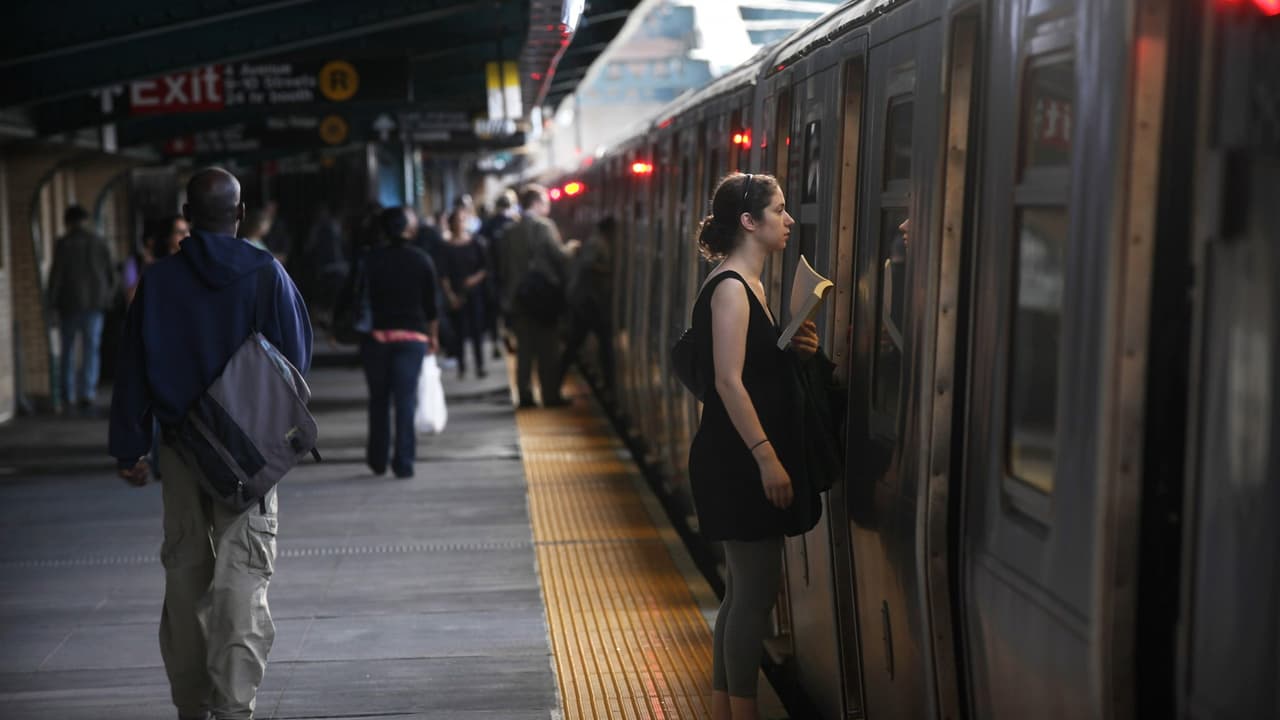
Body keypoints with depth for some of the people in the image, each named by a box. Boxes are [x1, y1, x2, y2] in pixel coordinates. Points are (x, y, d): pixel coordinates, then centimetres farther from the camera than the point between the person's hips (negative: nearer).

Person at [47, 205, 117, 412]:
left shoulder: (64, 243, -6)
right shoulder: (100, 242, 4)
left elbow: (56, 274, -9)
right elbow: (110, 273, 7)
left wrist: (53, 303, -2)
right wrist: (107, 300, 15)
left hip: (70, 303, -2)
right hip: (95, 302, 2)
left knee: (68, 348, 11)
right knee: (91, 349, 2)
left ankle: (69, 395, 13)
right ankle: (87, 392, -10)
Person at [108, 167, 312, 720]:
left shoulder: (158, 280, 0)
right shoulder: (266, 274, -6)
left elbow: (132, 370, 1)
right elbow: (298, 357, -2)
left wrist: (129, 449, 7)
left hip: (181, 446, 2)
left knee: (185, 572, 12)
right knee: (243, 569, -2)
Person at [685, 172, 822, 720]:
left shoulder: (750, 286, 15)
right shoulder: (730, 288, -15)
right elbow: (729, 381, -21)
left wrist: (797, 348, 5)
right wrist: (766, 458, -24)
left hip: (748, 461, 10)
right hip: (738, 462, -10)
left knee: (745, 588, 14)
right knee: (757, 588, -5)